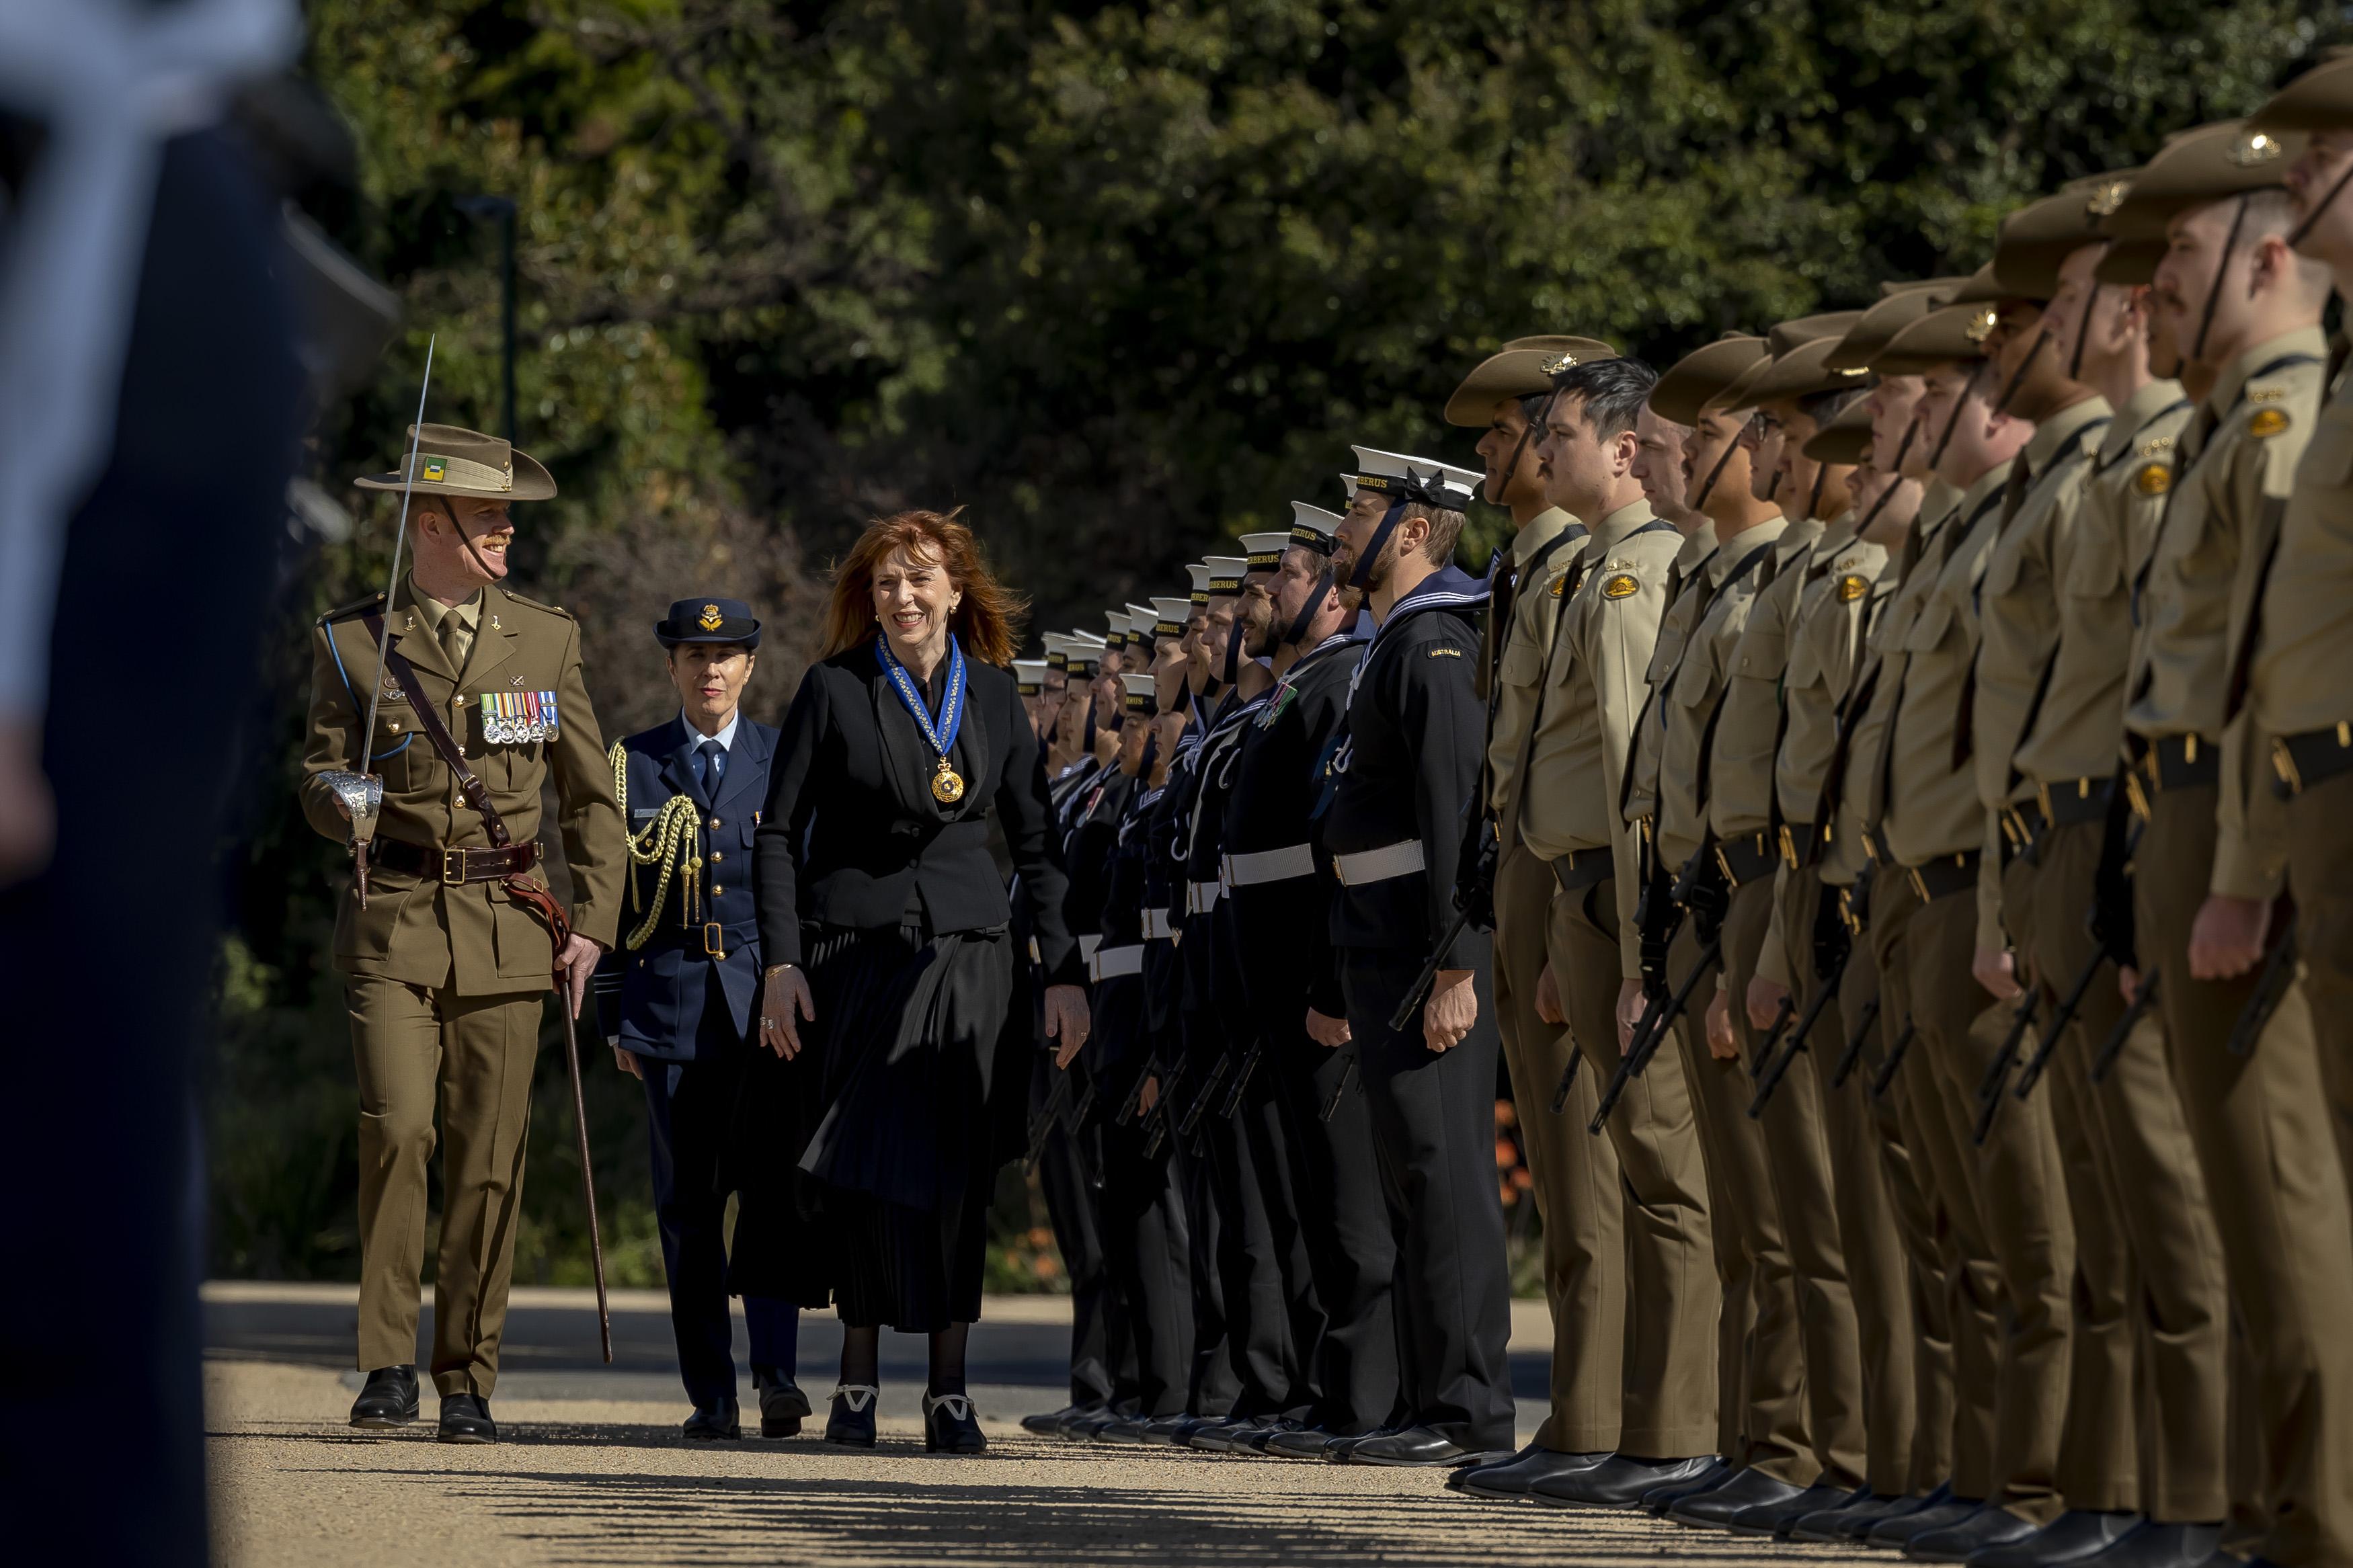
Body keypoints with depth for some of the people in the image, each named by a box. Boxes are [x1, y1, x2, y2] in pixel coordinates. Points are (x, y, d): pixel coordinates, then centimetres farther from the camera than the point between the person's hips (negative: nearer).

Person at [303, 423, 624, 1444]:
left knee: (489, 1159, -1)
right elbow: (319, 781, 10)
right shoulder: (352, 642, 4)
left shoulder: (544, 641, 9)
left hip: (506, 928, 2)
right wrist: (344, 804, -14)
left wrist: (593, 923, 3)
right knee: (397, 1128, -17)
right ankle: (388, 1364, -7)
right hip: (394, 924, -2)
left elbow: (591, 798, 13)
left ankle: (468, 1382, 9)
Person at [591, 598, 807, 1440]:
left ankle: (775, 1370, -17)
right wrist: (615, 1016, 6)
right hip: (673, 1003, 1)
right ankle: (710, 1393, 5)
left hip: (770, 999, -1)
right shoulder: (632, 765, 10)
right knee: (688, 1203, 1)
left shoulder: (788, 760, 8)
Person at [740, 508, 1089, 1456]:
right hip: (852, 950, -2)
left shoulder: (993, 695, 8)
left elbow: (1035, 843, 11)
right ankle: (858, 1376, 7)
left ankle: (949, 1387, 0)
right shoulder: (834, 691, 1)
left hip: (963, 954, 2)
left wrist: (1063, 972, 4)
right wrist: (781, 963, -8)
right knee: (862, 1164, -4)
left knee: (955, 1167, -2)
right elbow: (778, 834, 1)